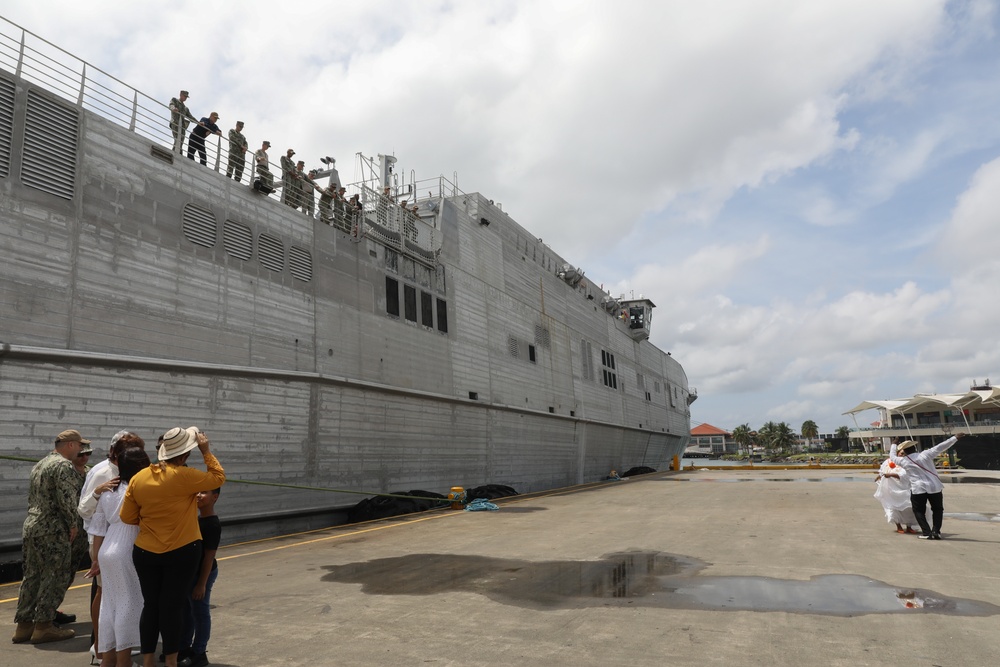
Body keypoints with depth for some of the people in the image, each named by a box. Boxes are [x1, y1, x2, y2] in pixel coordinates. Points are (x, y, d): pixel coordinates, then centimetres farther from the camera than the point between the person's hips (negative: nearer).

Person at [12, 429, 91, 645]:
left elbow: (32, 498, 22)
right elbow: (66, 500, -20)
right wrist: (73, 525, -9)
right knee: (54, 578, -1)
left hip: (31, 526, 10)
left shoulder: (39, 465, 19)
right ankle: (43, 626, 3)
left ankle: (24, 625, 18)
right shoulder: (63, 466, -13)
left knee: (32, 576, 14)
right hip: (53, 530, -10)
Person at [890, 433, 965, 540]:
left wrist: (893, 445, 34)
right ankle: (936, 531, 8)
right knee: (938, 509, 18)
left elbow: (892, 456, 17)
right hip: (934, 487, 2)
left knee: (919, 511, 13)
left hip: (918, 489, -2)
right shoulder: (925, 455, -2)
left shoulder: (903, 461, -1)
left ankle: (926, 532, 3)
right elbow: (940, 447, -2)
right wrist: (955, 438, 2)